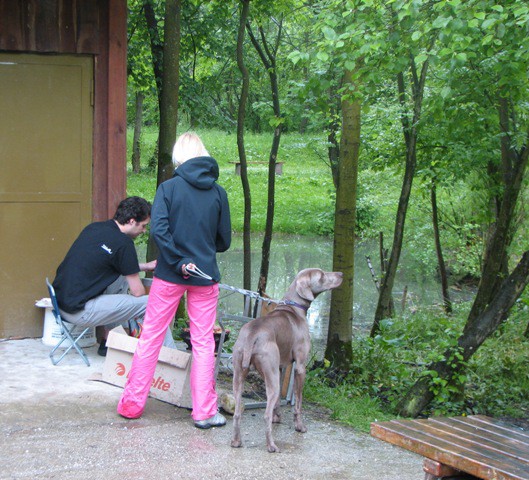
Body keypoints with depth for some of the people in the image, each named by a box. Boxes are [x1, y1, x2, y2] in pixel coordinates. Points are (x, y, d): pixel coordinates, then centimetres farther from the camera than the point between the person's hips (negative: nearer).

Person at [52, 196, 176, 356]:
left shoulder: (94, 228, 11)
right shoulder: (123, 243, -13)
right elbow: (137, 292, -6)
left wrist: (145, 266, 30)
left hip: (61, 300, 9)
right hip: (79, 311, -9)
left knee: (123, 278, 25)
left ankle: (108, 343, 27)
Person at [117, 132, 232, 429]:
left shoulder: (169, 188, -6)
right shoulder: (218, 192, 1)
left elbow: (159, 229, -18)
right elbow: (224, 240, 6)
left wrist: (178, 262, -12)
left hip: (170, 275, -1)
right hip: (205, 276, 1)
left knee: (151, 337, 9)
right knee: (204, 343, 7)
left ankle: (132, 404, 17)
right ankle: (205, 412, 10)